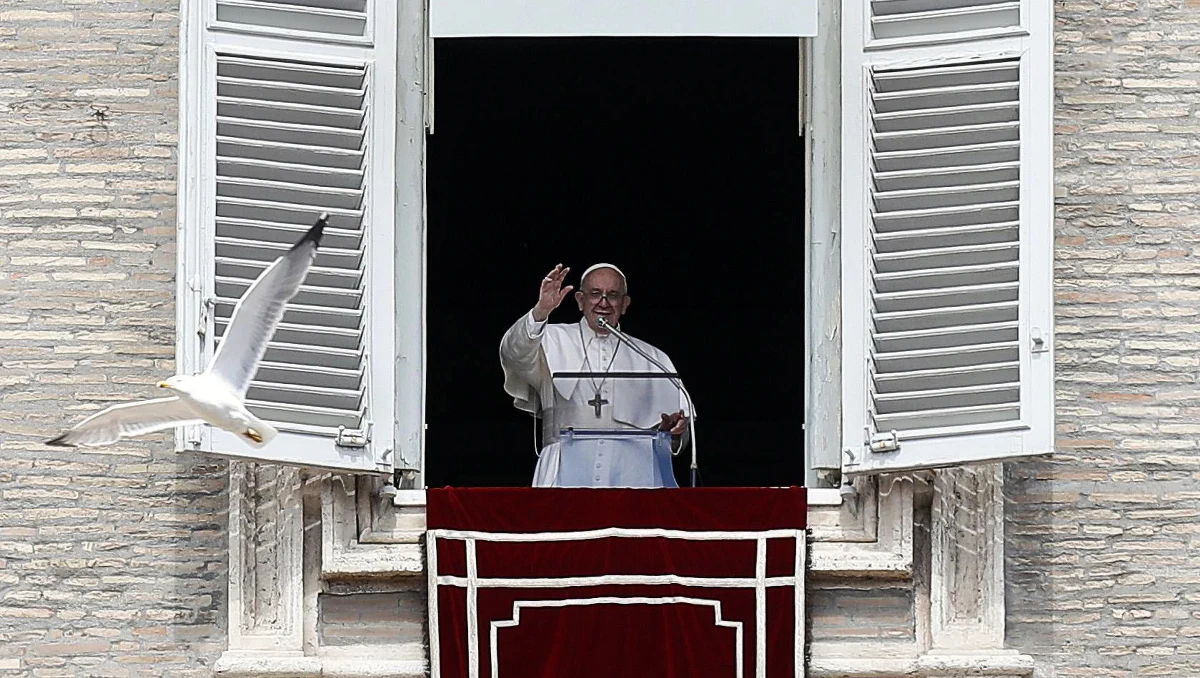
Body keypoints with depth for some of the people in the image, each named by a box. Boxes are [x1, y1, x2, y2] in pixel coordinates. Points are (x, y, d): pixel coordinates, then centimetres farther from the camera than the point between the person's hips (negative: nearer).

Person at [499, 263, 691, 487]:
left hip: (629, 478, 2)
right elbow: (514, 354, -8)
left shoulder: (651, 359, 20)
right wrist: (541, 311, -24)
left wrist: (674, 431, -7)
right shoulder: (555, 342, 14)